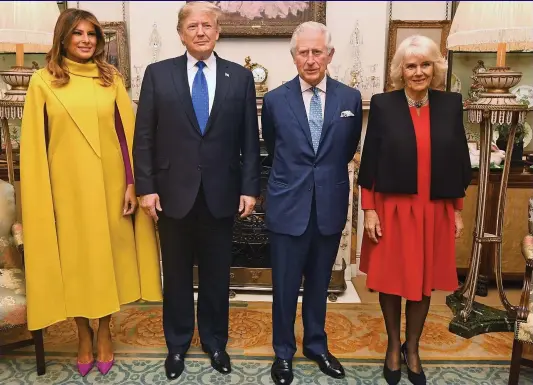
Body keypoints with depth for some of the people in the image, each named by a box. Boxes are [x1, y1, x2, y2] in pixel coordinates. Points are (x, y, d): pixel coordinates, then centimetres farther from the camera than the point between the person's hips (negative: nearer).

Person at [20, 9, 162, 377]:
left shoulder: (111, 78, 4)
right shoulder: (44, 81, 0)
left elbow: (127, 134, 3)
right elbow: (34, 144, -1)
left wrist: (132, 183, -4)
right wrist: (40, 198, -5)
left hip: (109, 185, 1)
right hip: (67, 187, -1)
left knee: (108, 254, 10)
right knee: (74, 258, 9)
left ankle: (104, 331, 29)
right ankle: (84, 335, 29)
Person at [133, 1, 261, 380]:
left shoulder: (241, 77, 3)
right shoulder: (158, 74, 1)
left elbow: (250, 140, 2)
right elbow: (144, 137, 0)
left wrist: (249, 188, -2)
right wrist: (146, 187, -5)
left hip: (220, 194, 1)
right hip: (174, 193, 0)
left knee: (217, 275, 13)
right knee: (177, 275, 14)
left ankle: (215, 341, 33)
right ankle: (178, 342, 33)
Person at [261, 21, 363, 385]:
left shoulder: (350, 98, 0)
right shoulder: (275, 100, -3)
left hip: (330, 208, 2)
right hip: (288, 207, -1)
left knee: (319, 285, 17)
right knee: (285, 288, 9)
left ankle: (316, 345, 37)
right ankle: (284, 352, 29)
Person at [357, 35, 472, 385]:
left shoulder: (450, 104, 2)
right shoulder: (383, 105, -5)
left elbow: (459, 161, 7)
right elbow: (370, 162, -4)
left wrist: (458, 210, 7)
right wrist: (369, 210, -8)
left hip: (435, 211, 2)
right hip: (392, 209, -2)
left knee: (425, 282, 12)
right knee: (391, 280, 10)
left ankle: (413, 348, 33)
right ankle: (394, 346, 32)